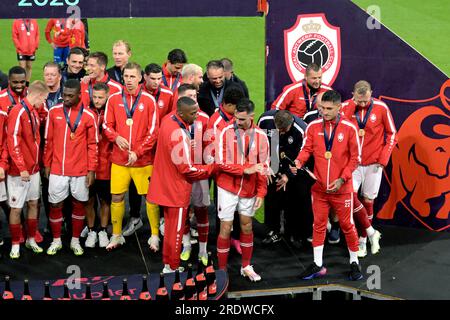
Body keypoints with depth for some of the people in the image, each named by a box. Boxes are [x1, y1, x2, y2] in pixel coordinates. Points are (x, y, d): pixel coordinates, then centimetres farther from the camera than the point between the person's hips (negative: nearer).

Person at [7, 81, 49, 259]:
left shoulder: (34, 112, 11)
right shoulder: (18, 112, -16)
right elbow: (13, 142, -19)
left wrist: (36, 163, 10)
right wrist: (22, 168, -20)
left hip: (34, 169, 8)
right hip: (19, 171, -8)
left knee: (33, 204, 13)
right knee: (16, 208, 1)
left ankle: (31, 240, 25)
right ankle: (15, 245, 11)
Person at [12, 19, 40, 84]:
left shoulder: (34, 21, 5)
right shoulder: (17, 22, -4)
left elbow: (37, 35, 9)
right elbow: (14, 36, -4)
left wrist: (36, 46, 1)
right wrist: (19, 47, -10)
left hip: (32, 51, 3)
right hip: (21, 51, -3)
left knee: (29, 67, 10)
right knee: (22, 68, -4)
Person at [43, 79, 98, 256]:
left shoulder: (88, 116, -4)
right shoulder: (54, 112, 1)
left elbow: (92, 145, -1)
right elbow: (48, 140, 7)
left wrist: (92, 170, -5)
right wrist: (46, 164, 7)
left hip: (80, 170, -1)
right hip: (57, 169, 1)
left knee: (79, 204, 9)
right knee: (55, 205, 5)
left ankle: (75, 240, 23)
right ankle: (56, 241, 21)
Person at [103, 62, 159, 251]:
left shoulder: (148, 100, -4)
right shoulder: (114, 99, 3)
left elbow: (153, 130, -5)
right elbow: (107, 125, 6)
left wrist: (138, 152, -12)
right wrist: (116, 137, -14)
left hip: (143, 159, -2)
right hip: (119, 159, 2)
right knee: (117, 196, 6)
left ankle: (155, 236, 17)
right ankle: (116, 235, 22)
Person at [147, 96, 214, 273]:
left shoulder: (168, 120, -3)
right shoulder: (179, 135, -30)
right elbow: (187, 169, -24)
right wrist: (212, 168, -13)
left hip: (166, 185, 9)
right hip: (177, 190, -9)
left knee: (170, 225, 21)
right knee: (176, 230, 7)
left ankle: (168, 262, 34)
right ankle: (172, 268, 20)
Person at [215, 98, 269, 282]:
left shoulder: (261, 136, -4)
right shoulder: (226, 132, -10)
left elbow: (264, 167, -1)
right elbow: (221, 163, -13)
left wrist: (261, 193, -6)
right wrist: (245, 169, -21)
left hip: (249, 190, 3)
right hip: (227, 188, -2)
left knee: (247, 227, 14)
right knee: (226, 228, 1)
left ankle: (246, 267, 30)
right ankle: (222, 270, 11)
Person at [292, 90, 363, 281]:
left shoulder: (349, 128, -8)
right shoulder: (313, 127, -2)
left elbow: (355, 157, -6)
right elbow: (307, 149, 1)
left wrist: (342, 179, -13)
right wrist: (298, 162, -21)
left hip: (341, 187, -2)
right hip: (319, 187, 2)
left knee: (347, 225, 8)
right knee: (319, 225, 10)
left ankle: (354, 263, 24)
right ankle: (317, 265, 19)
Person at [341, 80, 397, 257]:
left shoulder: (381, 108, -8)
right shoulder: (346, 107, -6)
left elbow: (391, 134, 0)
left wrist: (383, 159, -6)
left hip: (373, 163, 0)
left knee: (367, 200, 7)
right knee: (349, 194, -17)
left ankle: (362, 240, 21)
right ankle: (371, 232, -2)